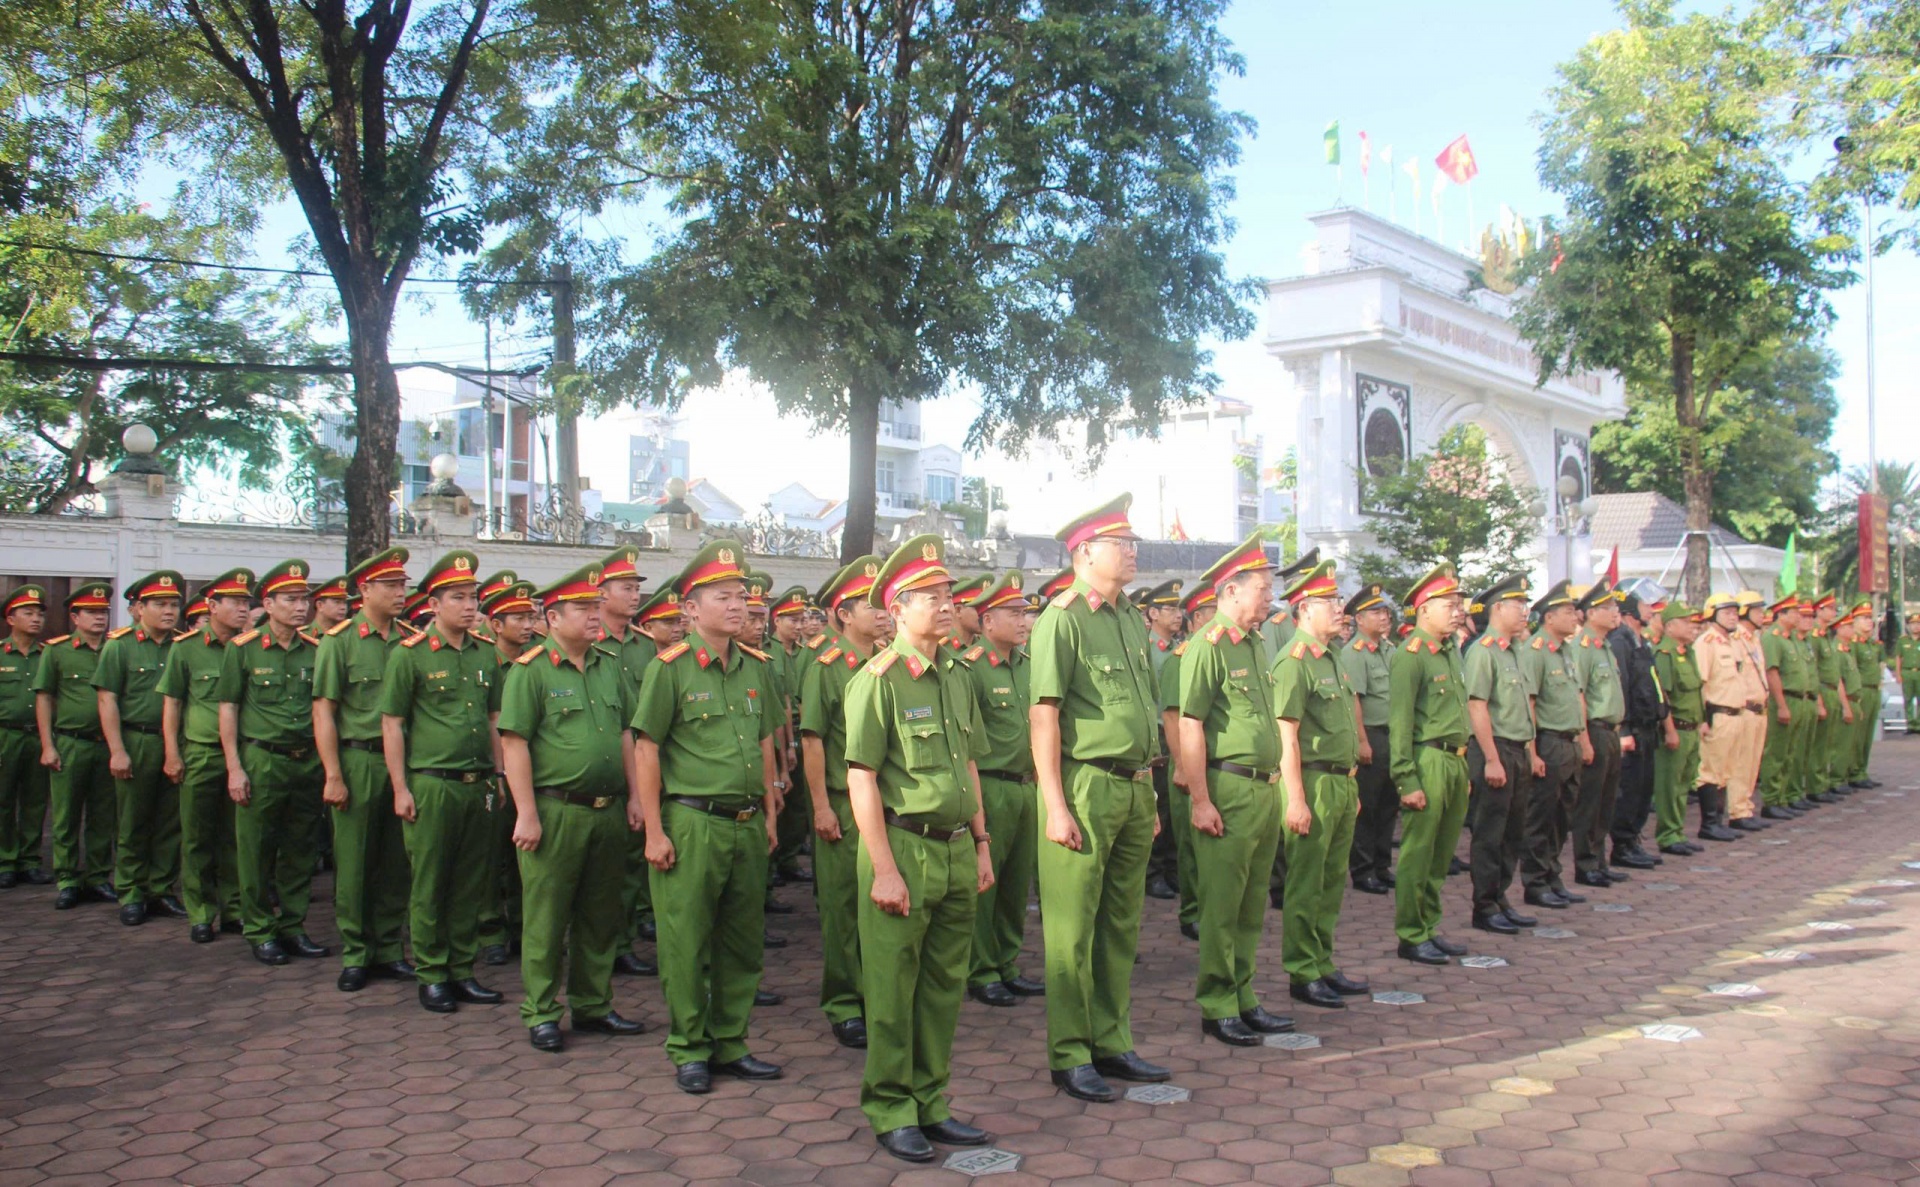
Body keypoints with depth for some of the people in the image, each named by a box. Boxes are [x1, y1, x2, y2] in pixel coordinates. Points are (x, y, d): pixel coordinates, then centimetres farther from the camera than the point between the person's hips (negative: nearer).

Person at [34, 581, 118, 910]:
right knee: (66, 818, 3)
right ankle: (66, 881, 10)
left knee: (103, 817, 7)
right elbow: (43, 698, 3)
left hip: (108, 745, 2)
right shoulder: (55, 651, 2)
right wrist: (47, 746, -3)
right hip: (69, 744, -2)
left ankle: (99, 877, 16)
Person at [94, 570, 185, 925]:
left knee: (171, 823, 7)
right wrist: (117, 750, -11)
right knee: (133, 824, 5)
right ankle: (131, 894, 14)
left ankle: (162, 890, 17)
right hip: (135, 743, -3)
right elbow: (107, 700, -5)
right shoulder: (119, 646, -1)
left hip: (175, 745, 3)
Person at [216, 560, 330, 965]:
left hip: (308, 761, 3)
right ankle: (259, 932, 14)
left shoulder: (316, 650, 7)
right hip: (262, 760, -3)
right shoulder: (242, 649, -2)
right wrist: (234, 768, -6)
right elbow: (228, 708, -1)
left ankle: (292, 927, 20)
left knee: (299, 851, 9)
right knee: (257, 852, 3)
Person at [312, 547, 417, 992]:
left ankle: (389, 950, 20)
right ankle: (355, 955, 14)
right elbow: (323, 711, -5)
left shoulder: (412, 641, 8)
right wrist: (333, 775, -10)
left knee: (397, 864, 8)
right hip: (358, 761, -4)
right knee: (354, 864, 3)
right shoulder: (338, 640, -3)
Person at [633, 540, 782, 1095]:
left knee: (743, 941, 11)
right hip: (692, 824, -5)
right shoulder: (670, 668, -6)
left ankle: (730, 1044, 24)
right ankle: (689, 1050, 16)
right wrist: (654, 831, -9)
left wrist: (769, 815, 16)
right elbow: (646, 750, -6)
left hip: (748, 824, 6)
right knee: (687, 944, 2)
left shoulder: (756, 667, 10)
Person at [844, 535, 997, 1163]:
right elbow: (861, 778, -13)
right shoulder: (878, 679, -11)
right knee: (892, 991, 3)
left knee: (943, 987, 13)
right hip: (905, 847, -7)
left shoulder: (958, 675, 11)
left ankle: (930, 1105, 26)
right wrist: (884, 871, -15)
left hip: (957, 851, 7)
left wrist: (982, 845, 15)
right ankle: (891, 1113, 16)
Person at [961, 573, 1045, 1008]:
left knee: (1018, 882, 13)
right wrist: (974, 794, -13)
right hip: (989, 788, -7)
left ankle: (1007, 964, 25)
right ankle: (981, 973, 13)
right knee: (983, 883, 2)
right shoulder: (969, 667, -12)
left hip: (1026, 788, 7)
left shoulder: (1029, 665, 11)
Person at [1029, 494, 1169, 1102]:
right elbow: (1043, 714, -14)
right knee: (1073, 930, 1)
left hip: (1135, 788, 8)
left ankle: (1112, 1042, 25)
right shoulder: (1063, 619, -10)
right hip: (1086, 785, -8)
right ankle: (1069, 1056, 10)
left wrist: (1149, 793, 17)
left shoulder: (1130, 621, 14)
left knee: (1122, 926, 14)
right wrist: (1056, 805, -18)